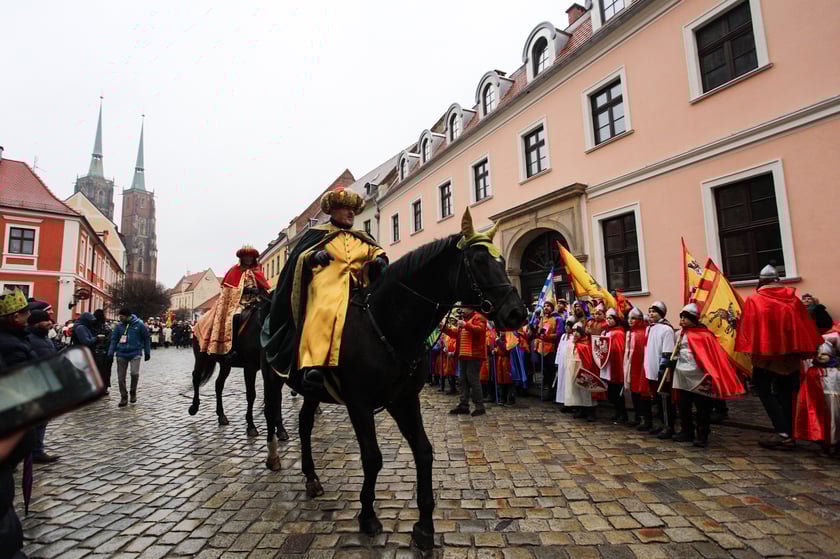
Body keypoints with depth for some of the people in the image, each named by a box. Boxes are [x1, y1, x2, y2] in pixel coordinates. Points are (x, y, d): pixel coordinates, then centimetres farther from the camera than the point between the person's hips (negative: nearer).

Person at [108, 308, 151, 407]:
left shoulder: (139, 324, -4)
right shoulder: (119, 326, 4)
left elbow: (146, 339, 3)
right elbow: (114, 339, 9)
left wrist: (147, 352, 4)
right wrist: (111, 353, -2)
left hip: (135, 353, -3)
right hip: (121, 354, 3)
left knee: (134, 373, -20)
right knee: (121, 377, 4)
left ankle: (133, 392, 6)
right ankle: (124, 398, 18)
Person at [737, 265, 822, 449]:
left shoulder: (753, 300, -7)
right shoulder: (793, 298, 6)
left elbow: (747, 327, -13)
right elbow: (807, 326, 9)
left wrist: (748, 350, -8)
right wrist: (809, 350, 15)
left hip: (765, 351, -4)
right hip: (790, 353, 5)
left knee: (764, 389, 5)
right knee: (785, 393, 11)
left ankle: (782, 432, -6)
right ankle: (788, 434, 12)